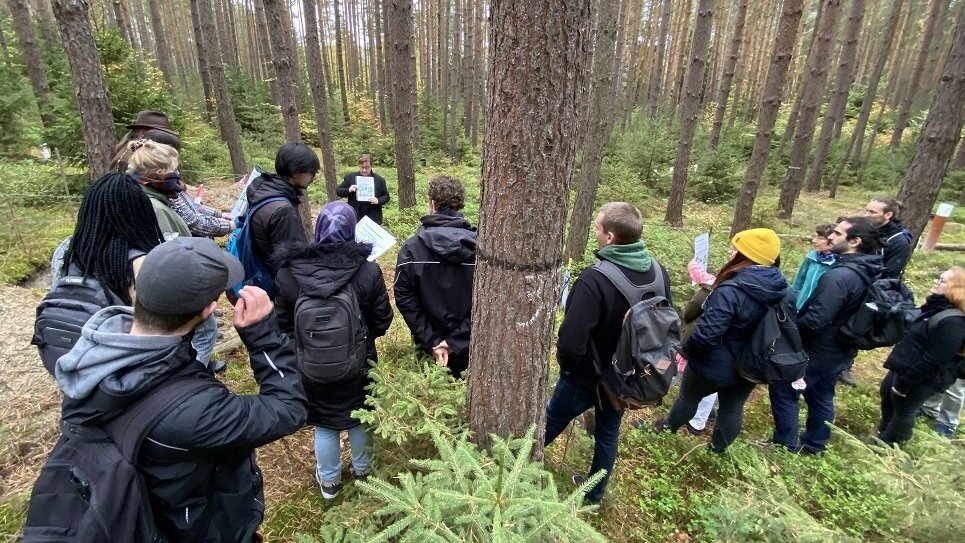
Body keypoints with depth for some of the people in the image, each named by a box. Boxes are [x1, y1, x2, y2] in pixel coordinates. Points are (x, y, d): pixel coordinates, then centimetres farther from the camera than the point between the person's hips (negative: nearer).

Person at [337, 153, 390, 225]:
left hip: (373, 219, 0)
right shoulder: (350, 177, 3)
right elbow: (338, 191, 8)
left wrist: (378, 201, -14)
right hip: (354, 218, 0)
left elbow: (386, 196, 7)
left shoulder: (379, 179, 3)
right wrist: (348, 190, -12)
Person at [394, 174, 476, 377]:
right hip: (469, 345, 0)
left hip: (428, 345, 0)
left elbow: (404, 298, -13)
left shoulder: (411, 248, -12)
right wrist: (456, 341, -12)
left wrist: (431, 340, -11)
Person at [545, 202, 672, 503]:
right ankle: (594, 493, 43)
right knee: (608, 434, 24)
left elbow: (572, 341, -34)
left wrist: (566, 364, -11)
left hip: (588, 376, -5)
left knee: (551, 421, 19)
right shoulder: (658, 271, -8)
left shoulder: (595, 279, -33)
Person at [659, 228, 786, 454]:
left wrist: (687, 348, -14)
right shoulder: (780, 289, -8)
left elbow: (707, 332, -33)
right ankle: (718, 448, 44)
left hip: (716, 365, -5)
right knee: (733, 408, 24)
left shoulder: (730, 290, -33)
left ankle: (669, 426, 46)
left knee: (689, 396, 21)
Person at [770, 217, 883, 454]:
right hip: (841, 350, 9)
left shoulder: (838, 276, -30)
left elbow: (815, 321, -31)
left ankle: (786, 443, 18)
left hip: (818, 350, -9)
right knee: (821, 396, 23)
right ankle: (815, 444, 39)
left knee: (782, 389, 6)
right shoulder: (870, 272, 0)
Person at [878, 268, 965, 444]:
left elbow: (932, 361, -28)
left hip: (919, 380, -10)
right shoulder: (936, 307, 3)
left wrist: (903, 384, -20)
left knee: (903, 412, 11)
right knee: (887, 395, 26)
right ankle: (883, 434, 48)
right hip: (905, 368, 10)